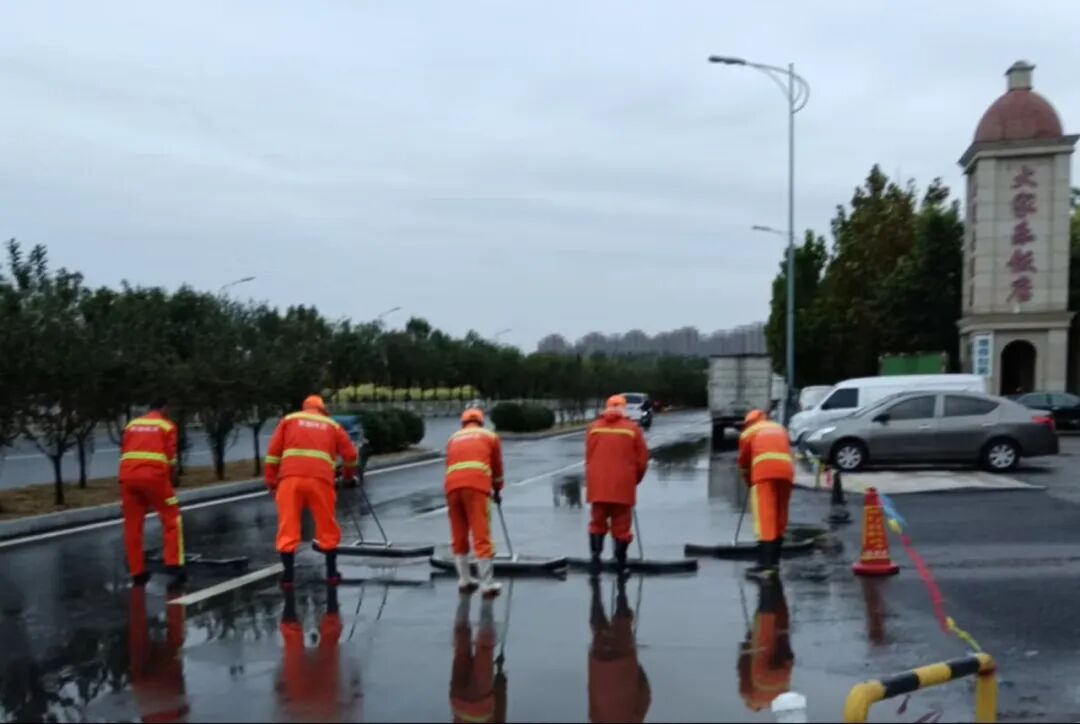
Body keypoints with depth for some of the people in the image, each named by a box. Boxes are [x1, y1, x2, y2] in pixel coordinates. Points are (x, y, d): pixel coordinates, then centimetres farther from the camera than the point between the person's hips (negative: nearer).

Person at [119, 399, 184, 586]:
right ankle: (174, 564, -1)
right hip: (154, 476, -4)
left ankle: (137, 572, 16)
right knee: (172, 518, 8)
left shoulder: (131, 424, 19)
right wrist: (172, 479, 15)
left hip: (128, 477, 4)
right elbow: (171, 456, 3)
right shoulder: (167, 425, 7)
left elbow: (124, 453, 18)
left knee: (133, 525, 11)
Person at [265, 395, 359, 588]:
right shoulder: (332, 425, 22)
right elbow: (351, 455, 19)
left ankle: (287, 577, 5)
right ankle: (332, 574, 19)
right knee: (328, 527, 14)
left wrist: (271, 481, 15)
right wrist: (349, 474, 37)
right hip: (321, 479, 0)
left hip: (291, 478, 0)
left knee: (288, 527, 5)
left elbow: (273, 452, 13)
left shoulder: (289, 420, 21)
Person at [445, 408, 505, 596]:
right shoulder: (490, 436, 23)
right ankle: (487, 585, -2)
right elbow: (497, 467, 29)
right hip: (477, 485, -3)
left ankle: (464, 581, 19)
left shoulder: (453, 438, 29)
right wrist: (497, 490, 43)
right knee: (482, 537, -3)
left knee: (459, 537, 14)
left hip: (452, 486, 3)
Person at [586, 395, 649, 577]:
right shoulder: (632, 428, -2)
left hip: (598, 487, 2)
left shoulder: (594, 428, 4)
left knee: (597, 523, 14)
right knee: (621, 527, 8)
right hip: (623, 487, -2)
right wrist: (634, 480, 17)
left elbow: (589, 458, 8)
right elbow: (642, 460, 0)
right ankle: (620, 566, 13)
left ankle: (595, 556, 0)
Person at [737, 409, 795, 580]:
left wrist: (749, 481, 41)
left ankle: (765, 564, -15)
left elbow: (744, 461, 26)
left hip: (765, 471, -4)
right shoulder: (779, 428, 32)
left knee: (765, 518, -8)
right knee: (780, 518, 14)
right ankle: (773, 561, 20)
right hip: (786, 470, 4)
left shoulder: (748, 432, 22)